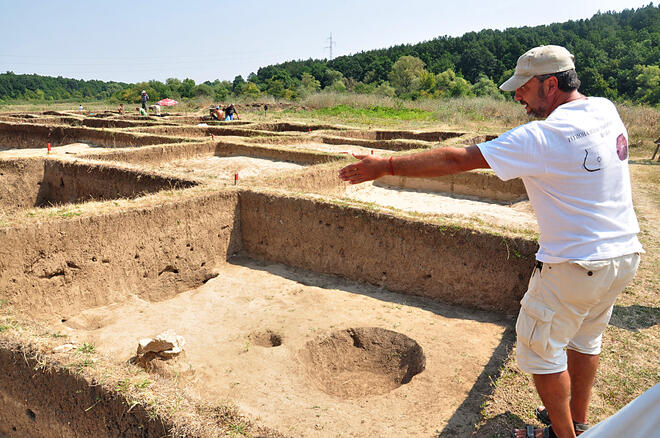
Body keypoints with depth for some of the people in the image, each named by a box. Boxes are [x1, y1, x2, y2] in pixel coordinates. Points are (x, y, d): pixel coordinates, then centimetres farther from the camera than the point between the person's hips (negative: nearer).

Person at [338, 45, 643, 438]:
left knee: (540, 348, 11)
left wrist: (386, 166, -20)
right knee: (585, 338, 25)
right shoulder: (606, 110, 1)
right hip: (625, 255, 9)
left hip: (575, 266, -9)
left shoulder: (542, 137, -23)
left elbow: (456, 160, -25)